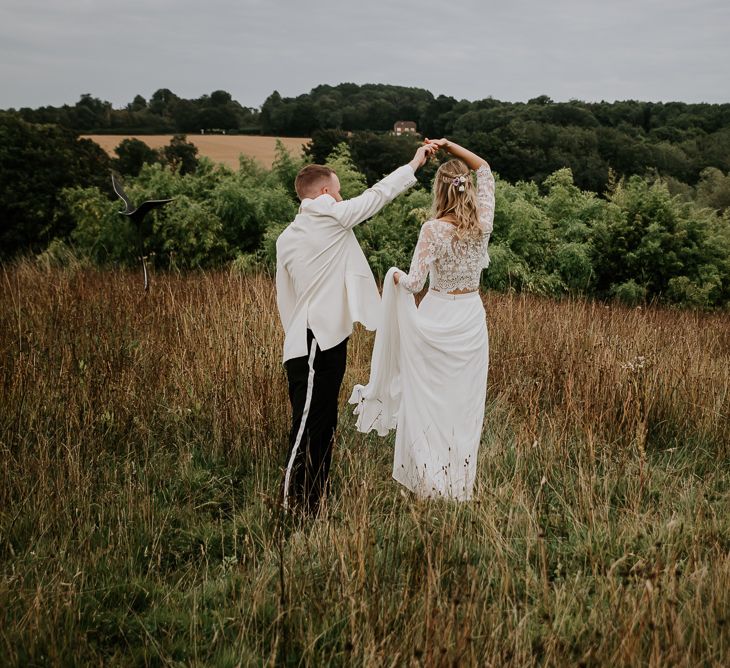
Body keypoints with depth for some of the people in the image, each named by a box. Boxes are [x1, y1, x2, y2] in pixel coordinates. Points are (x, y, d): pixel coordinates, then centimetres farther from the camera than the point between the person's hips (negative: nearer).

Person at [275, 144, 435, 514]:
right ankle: (292, 504, -2)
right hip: (318, 344, -9)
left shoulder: (286, 238, 14)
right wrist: (415, 163, 10)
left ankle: (312, 502, 23)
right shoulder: (330, 217, -8)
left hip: (305, 343, 9)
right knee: (307, 427, -6)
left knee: (322, 427, 15)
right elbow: (376, 195, -1)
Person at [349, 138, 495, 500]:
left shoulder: (434, 229, -16)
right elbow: (484, 168, 9)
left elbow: (414, 282, -16)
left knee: (430, 400, 8)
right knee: (466, 402, 12)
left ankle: (431, 482, 16)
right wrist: (449, 145, 5)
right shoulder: (483, 224, -5)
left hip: (437, 318, -4)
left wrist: (396, 276, 5)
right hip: (472, 317, 4)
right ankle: (461, 486, 21)